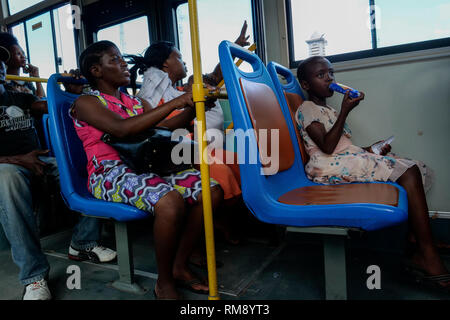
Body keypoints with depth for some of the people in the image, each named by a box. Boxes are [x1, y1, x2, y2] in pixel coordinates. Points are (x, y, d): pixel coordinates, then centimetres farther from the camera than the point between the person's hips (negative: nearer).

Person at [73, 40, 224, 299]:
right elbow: (122, 129, -18)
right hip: (109, 174, -6)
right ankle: (164, 283, -11)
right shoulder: (86, 103, 3)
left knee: (212, 190, -14)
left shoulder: (137, 102, 22)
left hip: (144, 167, 7)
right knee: (171, 201, -35)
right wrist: (175, 103, -21)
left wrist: (192, 106, -6)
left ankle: (179, 266, 0)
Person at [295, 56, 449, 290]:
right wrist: (345, 111, -15)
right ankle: (427, 255, -18)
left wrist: (368, 151, 11)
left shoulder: (327, 110, 27)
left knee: (410, 168, 3)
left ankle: (415, 237, -6)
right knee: (408, 172, -19)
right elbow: (327, 147, -15)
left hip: (347, 161, 10)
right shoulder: (307, 109, -3)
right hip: (329, 168, -10)